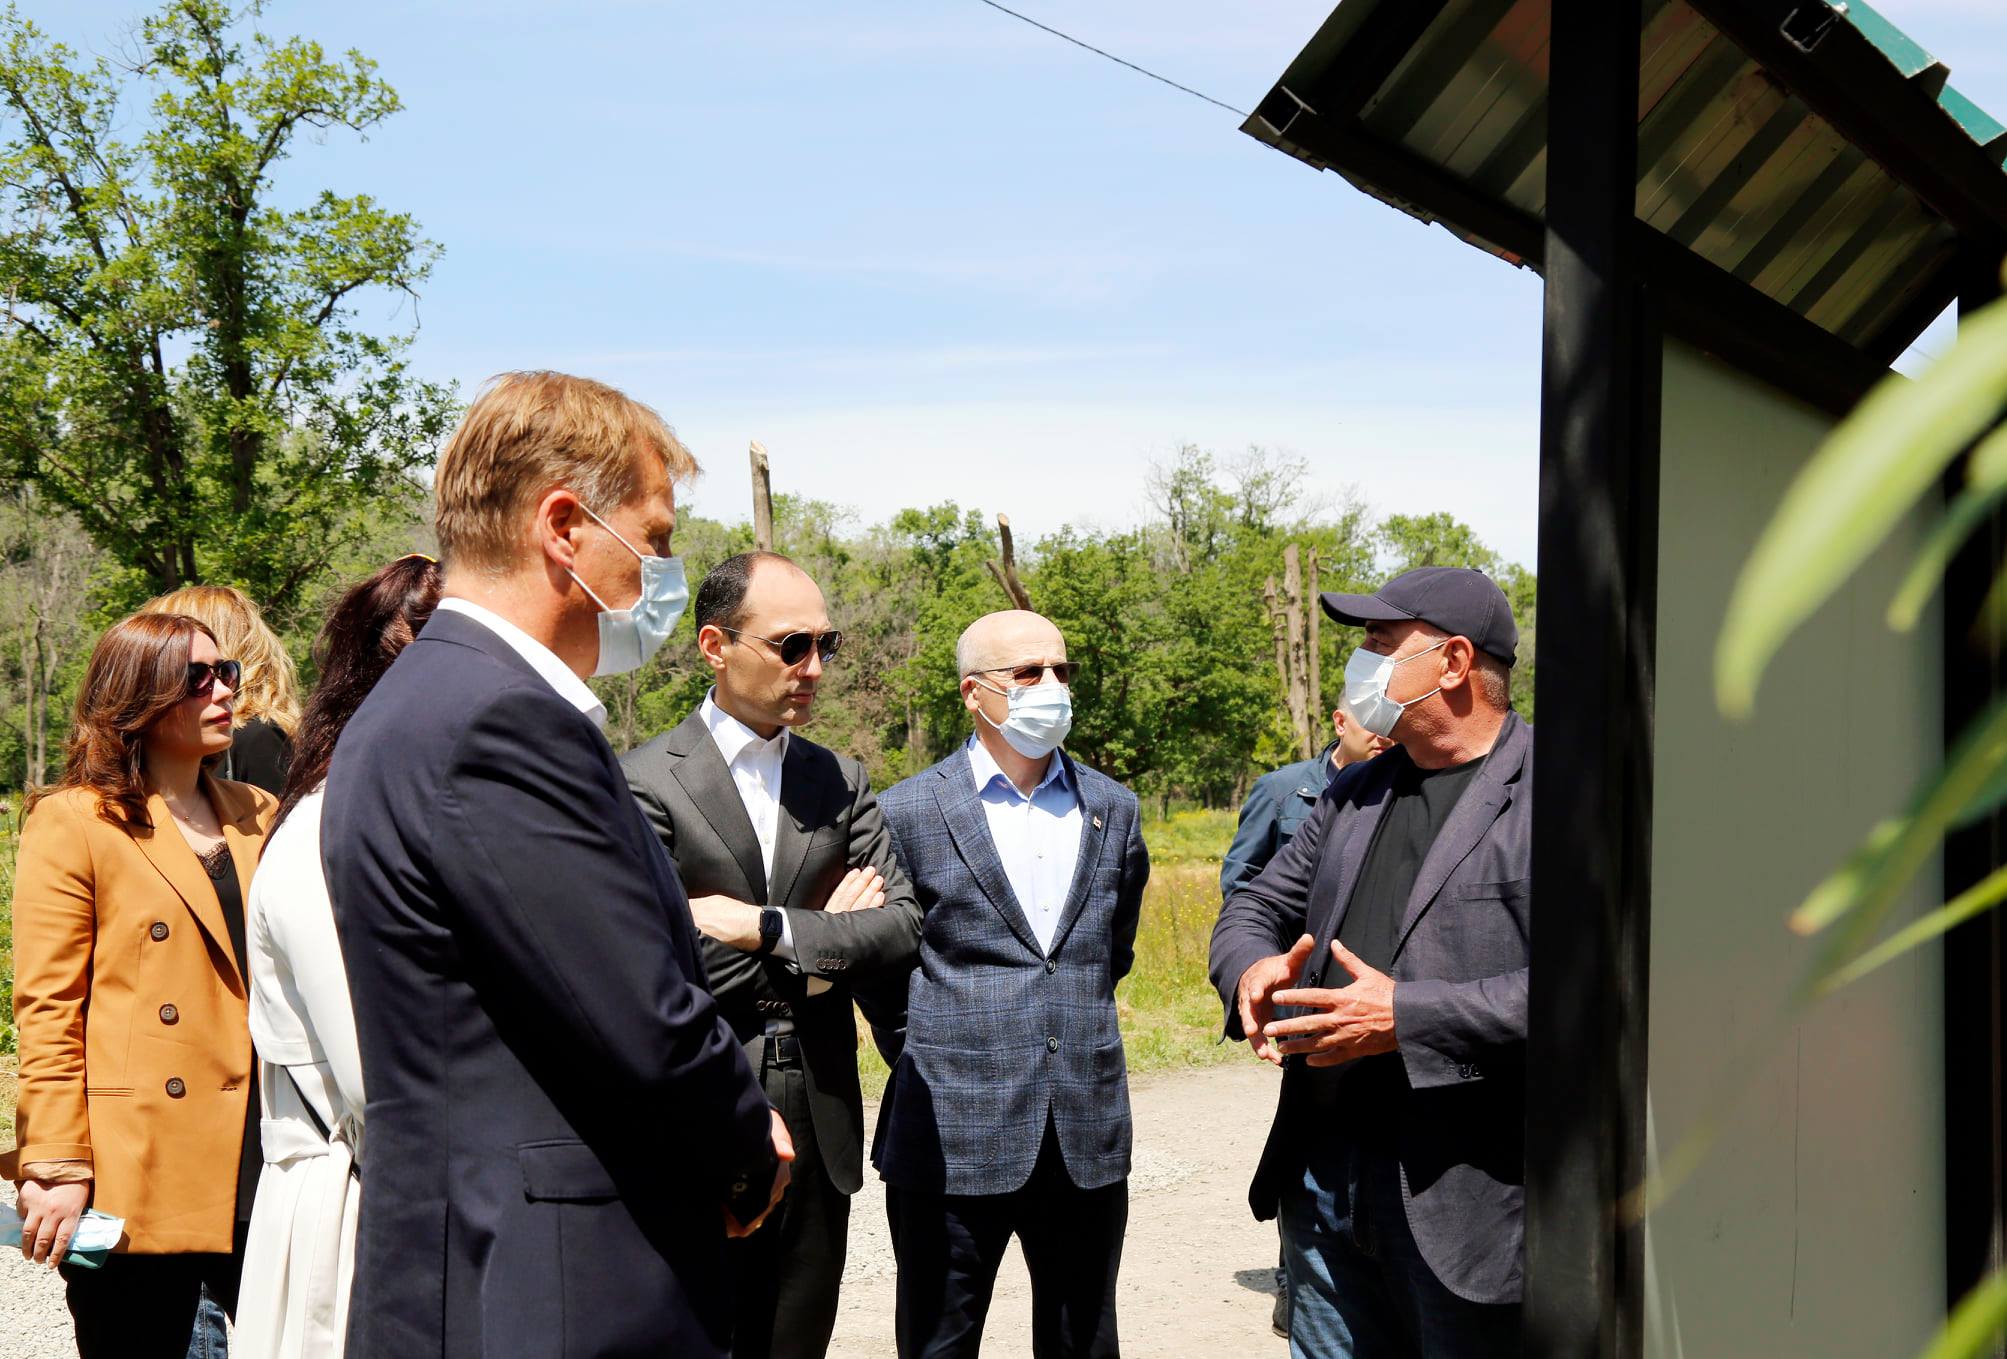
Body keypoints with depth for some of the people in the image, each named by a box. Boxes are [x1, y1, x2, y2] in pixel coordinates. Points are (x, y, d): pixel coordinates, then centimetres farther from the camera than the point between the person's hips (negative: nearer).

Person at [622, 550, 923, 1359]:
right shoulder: (646, 782, -7)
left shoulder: (842, 781, 10)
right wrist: (821, 935, -8)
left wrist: (770, 927, -13)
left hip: (822, 1122, 5)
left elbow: (902, 928, 0)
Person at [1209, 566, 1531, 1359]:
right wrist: (1253, 968, -6)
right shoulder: (1353, 794, 13)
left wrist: (1405, 1017, -23)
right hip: (1324, 1180, 7)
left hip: (1465, 1201, -7)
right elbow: (1254, 907, 19)